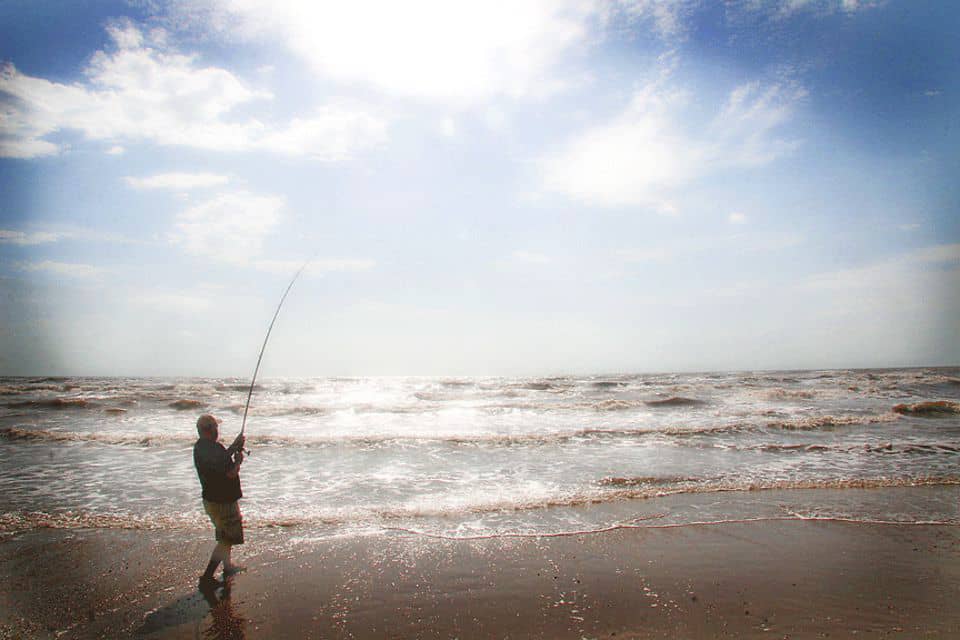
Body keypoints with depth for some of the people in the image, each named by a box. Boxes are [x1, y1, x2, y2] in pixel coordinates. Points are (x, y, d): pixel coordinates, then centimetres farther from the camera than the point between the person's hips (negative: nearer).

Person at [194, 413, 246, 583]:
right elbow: (231, 473, -27)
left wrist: (234, 446, 11)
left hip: (210, 498, 10)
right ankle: (207, 576, 2)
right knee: (227, 539, 3)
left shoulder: (199, 446, 3)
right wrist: (238, 460, -9)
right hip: (222, 502, -10)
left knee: (225, 536, 25)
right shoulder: (215, 449, -28)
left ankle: (228, 566, 40)